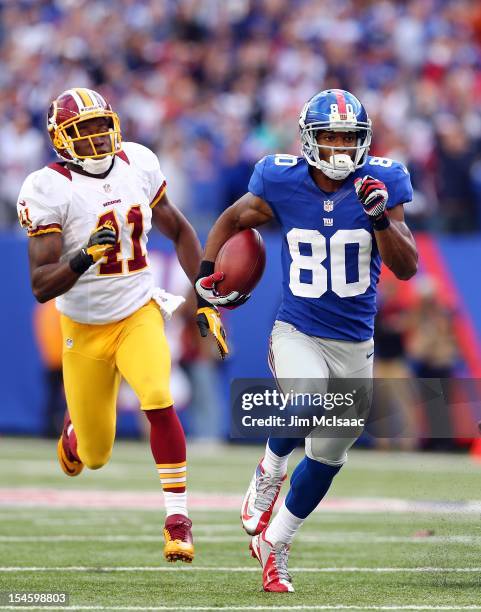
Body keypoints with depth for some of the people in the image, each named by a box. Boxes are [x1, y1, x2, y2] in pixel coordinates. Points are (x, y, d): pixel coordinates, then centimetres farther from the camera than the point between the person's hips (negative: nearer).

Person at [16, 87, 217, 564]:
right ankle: (75, 427, 47)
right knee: (94, 456, 9)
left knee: (159, 403, -26)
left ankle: (177, 517, -17)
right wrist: (84, 258, -39)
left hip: (138, 315, 2)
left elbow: (179, 231, 12)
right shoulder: (49, 189, -18)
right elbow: (41, 286, -22)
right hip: (85, 328, -2)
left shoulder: (137, 164, -3)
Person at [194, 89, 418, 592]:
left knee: (327, 457, 13)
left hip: (355, 343, 3)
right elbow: (233, 219, 9)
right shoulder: (282, 184, -10)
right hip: (297, 333, -3)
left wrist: (380, 218, -27)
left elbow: (407, 268, -12)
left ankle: (273, 543, 34)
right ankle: (270, 470, -2)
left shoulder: (379, 185, -9)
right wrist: (207, 271, -5)